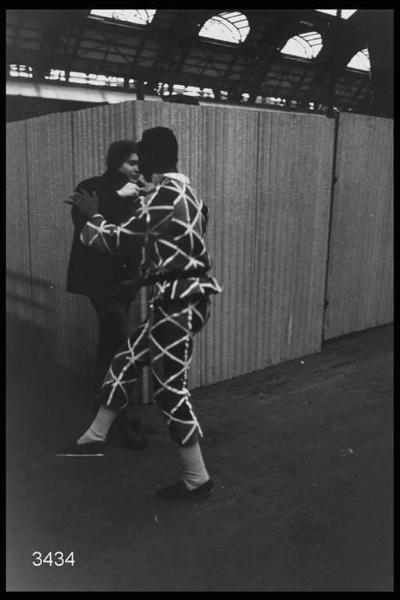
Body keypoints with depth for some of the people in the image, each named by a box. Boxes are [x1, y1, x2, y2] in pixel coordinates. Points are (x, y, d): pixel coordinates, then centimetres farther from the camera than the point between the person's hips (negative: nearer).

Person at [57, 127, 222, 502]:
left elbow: (119, 239, -16)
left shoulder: (166, 194, -18)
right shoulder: (181, 190, 13)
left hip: (178, 302, -10)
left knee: (169, 387, -1)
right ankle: (94, 439, 33)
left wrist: (92, 213, 1)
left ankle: (197, 479, 12)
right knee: (125, 362, 17)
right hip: (175, 299, 10)